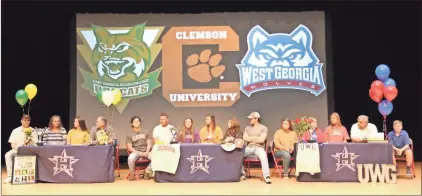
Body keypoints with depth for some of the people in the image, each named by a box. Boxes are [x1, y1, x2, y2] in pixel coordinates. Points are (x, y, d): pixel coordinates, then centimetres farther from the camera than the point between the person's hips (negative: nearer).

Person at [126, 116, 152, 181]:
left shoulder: (145, 132, 10)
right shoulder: (129, 134, 4)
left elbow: (149, 144, 6)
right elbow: (130, 148, -2)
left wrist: (147, 152, -13)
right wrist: (138, 153, -16)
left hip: (145, 151, 2)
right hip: (135, 152, -2)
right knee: (130, 159, -36)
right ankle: (132, 174, -10)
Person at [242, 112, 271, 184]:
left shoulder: (264, 128, 2)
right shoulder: (247, 128, 16)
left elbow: (262, 140, -12)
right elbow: (245, 138, 2)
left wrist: (250, 139, -2)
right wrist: (256, 137, -5)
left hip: (259, 147, -4)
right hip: (249, 147, 4)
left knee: (263, 157, -37)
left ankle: (266, 176, -36)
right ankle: (241, 173, -4)